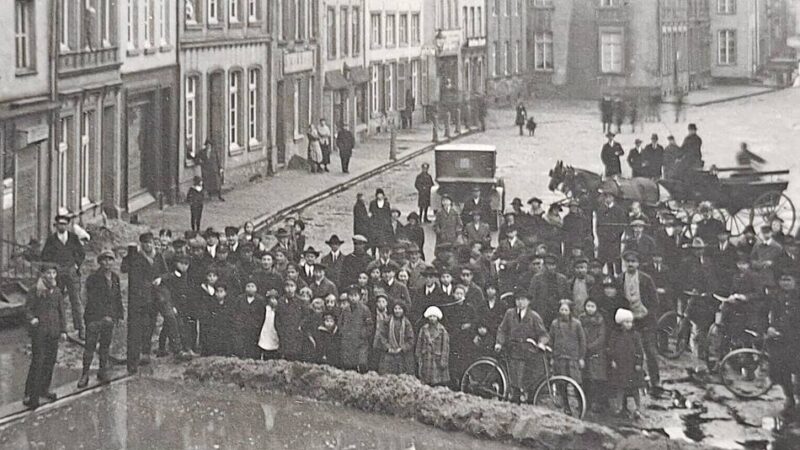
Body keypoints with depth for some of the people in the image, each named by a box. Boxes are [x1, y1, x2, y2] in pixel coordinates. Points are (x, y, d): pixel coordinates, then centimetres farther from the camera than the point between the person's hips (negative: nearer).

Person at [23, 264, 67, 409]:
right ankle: (30, 395, -7)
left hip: (53, 331, 5)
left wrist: (63, 330, 10)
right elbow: (28, 309, -5)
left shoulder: (57, 292, 10)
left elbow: (61, 312, 14)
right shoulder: (35, 291, -4)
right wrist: (31, 319, -25)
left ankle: (44, 389, 26)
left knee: (51, 361, 10)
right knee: (38, 362, -9)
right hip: (39, 330, -5)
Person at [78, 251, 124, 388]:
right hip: (94, 317, -5)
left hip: (110, 317, 5)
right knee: (90, 345, -5)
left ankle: (103, 372, 20)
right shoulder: (93, 279, -9)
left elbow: (118, 297, 18)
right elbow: (93, 300, -14)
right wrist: (103, 315, -19)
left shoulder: (115, 278, 10)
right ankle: (85, 375, 0)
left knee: (105, 345, 9)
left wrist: (120, 314, 14)